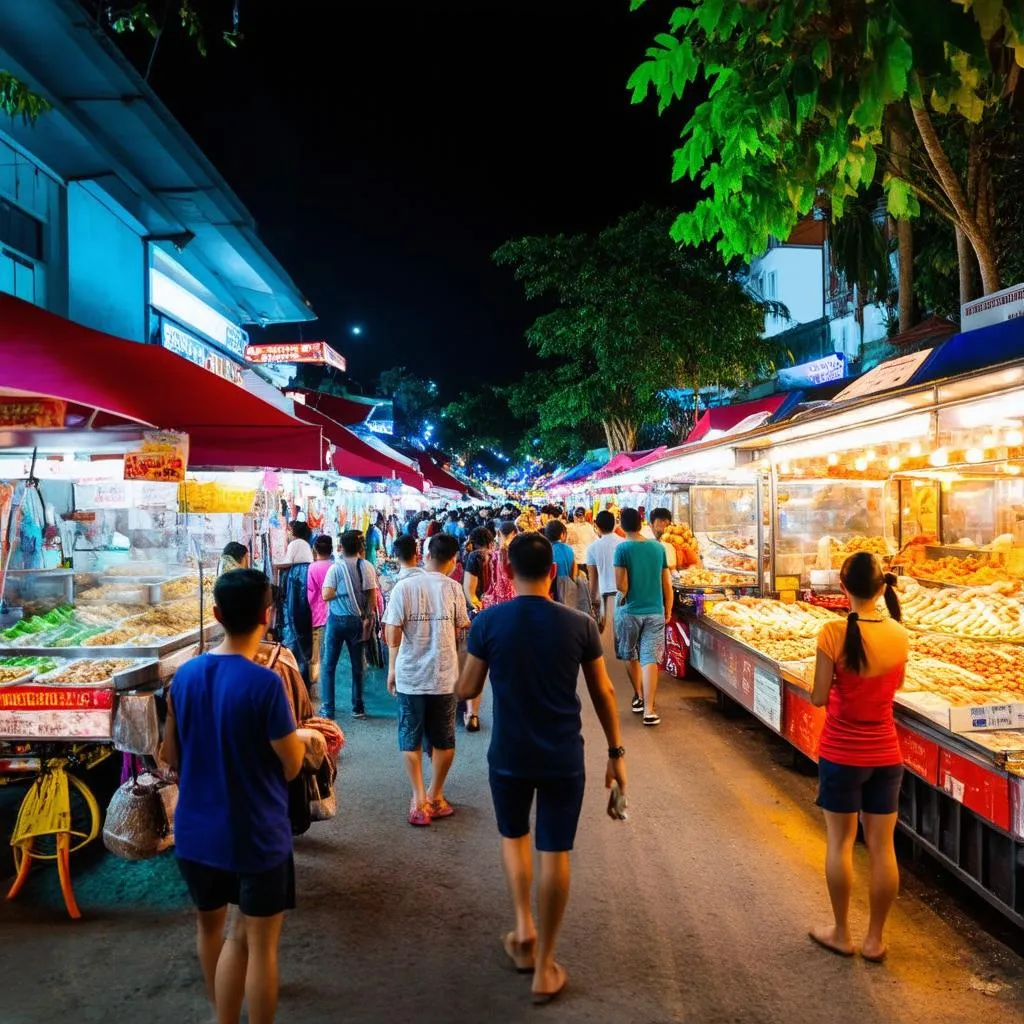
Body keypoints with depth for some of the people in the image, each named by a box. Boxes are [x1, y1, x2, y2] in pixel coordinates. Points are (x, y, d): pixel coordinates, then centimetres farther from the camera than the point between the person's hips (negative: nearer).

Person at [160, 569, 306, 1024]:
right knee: (260, 942, 11)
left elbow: (171, 756, 6)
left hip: (196, 830, 6)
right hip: (256, 834, -6)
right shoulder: (265, 684, -23)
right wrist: (297, 731, 3)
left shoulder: (185, 674, -5)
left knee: (210, 923, 26)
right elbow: (291, 767, -15)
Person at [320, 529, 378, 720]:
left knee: (328, 665, 7)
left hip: (337, 619, -2)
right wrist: (368, 617, 6)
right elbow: (372, 597, -3)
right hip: (357, 620, 3)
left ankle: (327, 709, 5)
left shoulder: (336, 568, -8)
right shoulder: (367, 567, -2)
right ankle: (358, 707, 18)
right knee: (357, 665, 12)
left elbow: (326, 595, -14)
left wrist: (339, 592, 6)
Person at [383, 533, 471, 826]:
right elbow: (462, 630, 1)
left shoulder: (404, 586, -7)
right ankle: (436, 796, 26)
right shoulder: (453, 588, -5)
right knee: (444, 740, 16)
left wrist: (392, 669, 4)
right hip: (444, 676, 1)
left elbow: (393, 636, -9)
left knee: (411, 739, 14)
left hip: (410, 675, 0)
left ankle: (420, 800, 12)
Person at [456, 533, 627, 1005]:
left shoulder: (488, 622, -11)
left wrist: (466, 671, 19)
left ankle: (523, 926, 19)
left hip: (509, 755, 0)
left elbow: (466, 690, -3)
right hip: (563, 758, 0)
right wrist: (616, 752, 9)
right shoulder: (579, 624, -9)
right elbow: (603, 693, -2)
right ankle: (544, 969, 20)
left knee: (513, 835, 27)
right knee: (555, 853, 11)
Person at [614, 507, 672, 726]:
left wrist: (624, 596, 6)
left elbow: (621, 585, -15)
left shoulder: (622, 548, -10)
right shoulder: (658, 547, 1)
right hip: (655, 611, 2)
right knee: (650, 659, 0)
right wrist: (668, 610, 16)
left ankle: (638, 697, 32)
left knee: (632, 656, 18)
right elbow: (667, 583, 6)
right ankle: (649, 710, -6)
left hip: (630, 610, -2)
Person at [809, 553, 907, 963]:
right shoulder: (899, 634, -5)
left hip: (842, 752, -4)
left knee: (840, 843, 11)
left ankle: (841, 933, 24)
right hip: (885, 753, 4)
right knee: (882, 847, 12)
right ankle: (875, 939, 25)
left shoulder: (834, 632, -19)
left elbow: (819, 698, -14)